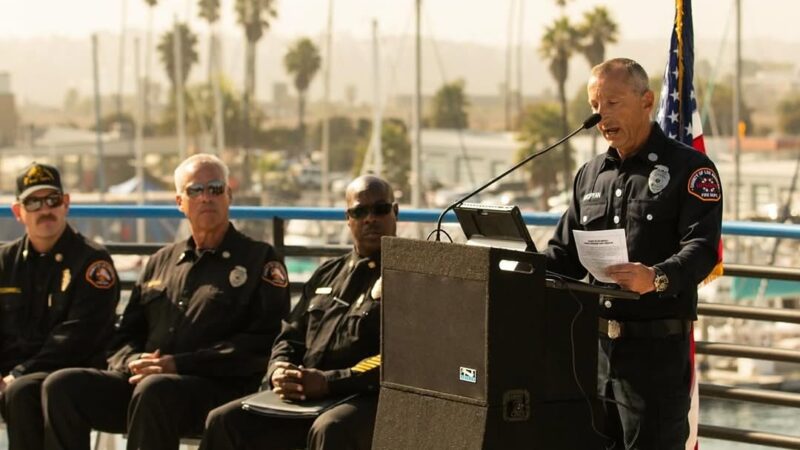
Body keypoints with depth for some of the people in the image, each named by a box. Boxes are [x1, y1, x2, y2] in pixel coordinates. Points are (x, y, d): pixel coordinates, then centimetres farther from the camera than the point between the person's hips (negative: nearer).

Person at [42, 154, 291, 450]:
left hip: (217, 388, -6)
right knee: (63, 385, -17)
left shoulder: (259, 260, 7)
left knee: (154, 390, -38)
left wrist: (178, 364, -14)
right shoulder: (162, 262, 25)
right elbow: (126, 334, 25)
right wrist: (134, 363, -2)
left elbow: (260, 344, -6)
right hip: (142, 380, 6)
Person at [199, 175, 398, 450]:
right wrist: (279, 371, -1)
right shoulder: (328, 274, 25)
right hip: (303, 397, 7)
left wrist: (328, 382, -20)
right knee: (225, 421, -11)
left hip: (369, 398, -7)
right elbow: (290, 335, 24)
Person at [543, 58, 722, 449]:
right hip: (595, 342, 6)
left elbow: (702, 247, -15)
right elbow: (565, 253, 20)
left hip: (657, 346, -6)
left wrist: (657, 278, -35)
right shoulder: (591, 175, 17)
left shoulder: (689, 168, -3)